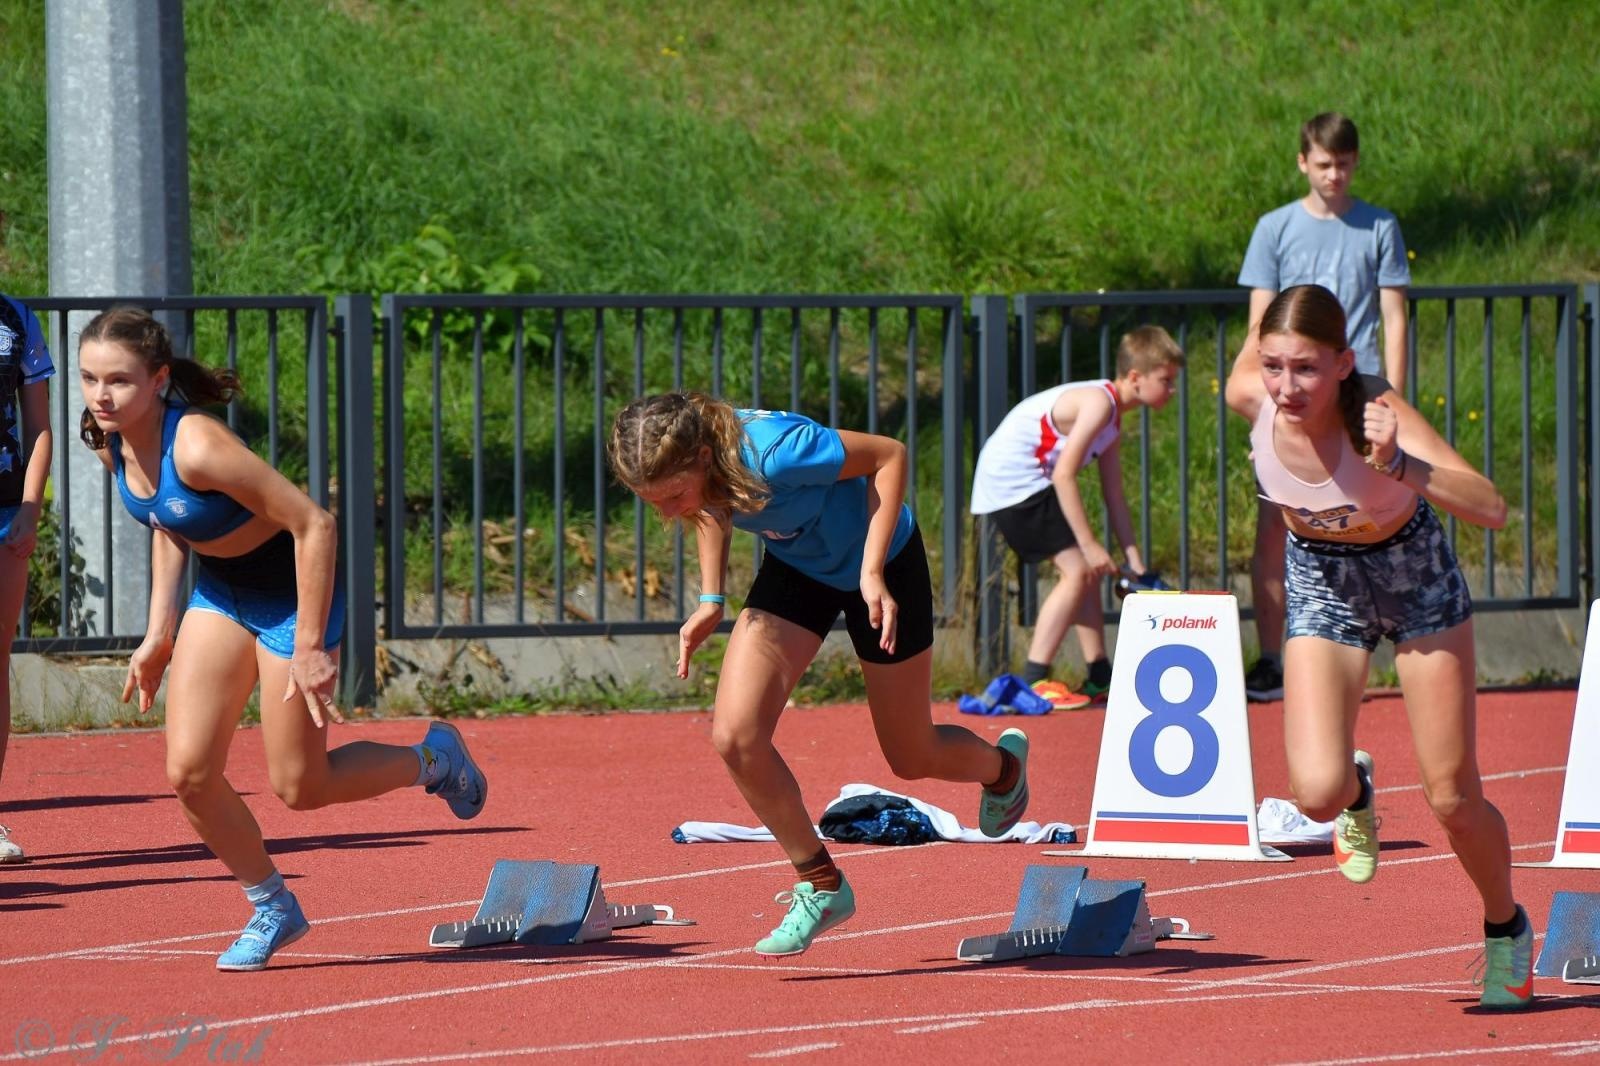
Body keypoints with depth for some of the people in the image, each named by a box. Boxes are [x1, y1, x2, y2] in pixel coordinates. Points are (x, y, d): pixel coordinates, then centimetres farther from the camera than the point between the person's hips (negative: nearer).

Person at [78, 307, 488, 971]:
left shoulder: (195, 446, -34)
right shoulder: (112, 442, -10)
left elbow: (313, 524, -30)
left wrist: (310, 647, -26)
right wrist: (159, 634, 8)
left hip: (292, 593, -7)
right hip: (219, 592, 7)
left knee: (298, 787, 2)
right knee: (188, 773, -3)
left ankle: (431, 760, 29)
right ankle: (271, 909, 19)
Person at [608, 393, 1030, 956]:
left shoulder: (773, 454, -41)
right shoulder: (676, 466, -22)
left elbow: (889, 454, -26)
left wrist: (872, 572, -30)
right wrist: (711, 601, -5)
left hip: (877, 556, -5)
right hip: (795, 565, 5)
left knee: (912, 759, 12)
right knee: (736, 734, -15)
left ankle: (1003, 765, 48)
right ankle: (821, 886, 3)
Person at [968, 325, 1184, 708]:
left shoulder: (1112, 417, 12)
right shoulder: (1099, 402, -20)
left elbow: (1114, 496, 15)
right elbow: (1064, 475, -25)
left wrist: (1134, 559, 10)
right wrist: (1090, 544, -21)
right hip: (1012, 482, -10)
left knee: (1086, 570, 13)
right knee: (1078, 569, -13)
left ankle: (1100, 678, 19)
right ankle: (1033, 681, -14)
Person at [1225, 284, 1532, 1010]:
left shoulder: (1376, 412, -35)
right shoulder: (1252, 395, -26)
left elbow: (1490, 509, -44)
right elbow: (1252, 345, 1)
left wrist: (1396, 466, -56)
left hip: (1414, 578, -2)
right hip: (1322, 584, 2)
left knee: (1452, 799, 1)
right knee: (1318, 792, -18)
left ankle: (1505, 928, 31)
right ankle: (1357, 793, 20)